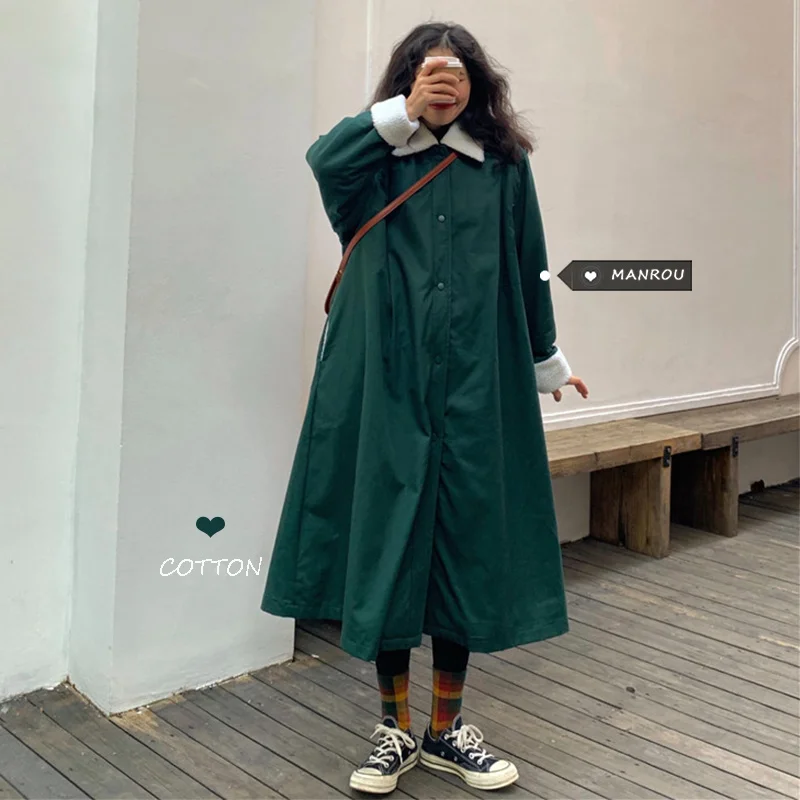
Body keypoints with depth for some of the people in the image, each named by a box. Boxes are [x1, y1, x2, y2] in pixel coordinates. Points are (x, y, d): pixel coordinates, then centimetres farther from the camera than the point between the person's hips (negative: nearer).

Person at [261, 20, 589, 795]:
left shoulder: (503, 165, 6)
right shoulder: (376, 163, 4)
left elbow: (527, 269, 12)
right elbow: (323, 159, -19)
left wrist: (547, 362, 19)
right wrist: (405, 114, -22)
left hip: (475, 387, 1)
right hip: (384, 384, -1)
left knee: (466, 547, 6)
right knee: (385, 545, 3)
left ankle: (447, 727, 23)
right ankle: (395, 727, 20)